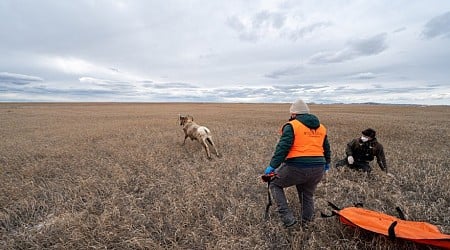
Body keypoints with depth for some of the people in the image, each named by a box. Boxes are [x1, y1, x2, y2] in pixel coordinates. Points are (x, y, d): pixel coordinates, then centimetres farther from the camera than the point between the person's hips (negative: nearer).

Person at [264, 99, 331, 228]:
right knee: (308, 195, 27)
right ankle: (306, 223, 37)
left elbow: (282, 148, -15)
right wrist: (326, 163, 43)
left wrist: (272, 166, -13)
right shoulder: (321, 127, 16)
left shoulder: (291, 126, -5)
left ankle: (288, 219, 7)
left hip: (296, 168, -6)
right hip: (318, 169, 7)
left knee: (275, 184, 13)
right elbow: (327, 148, 28)